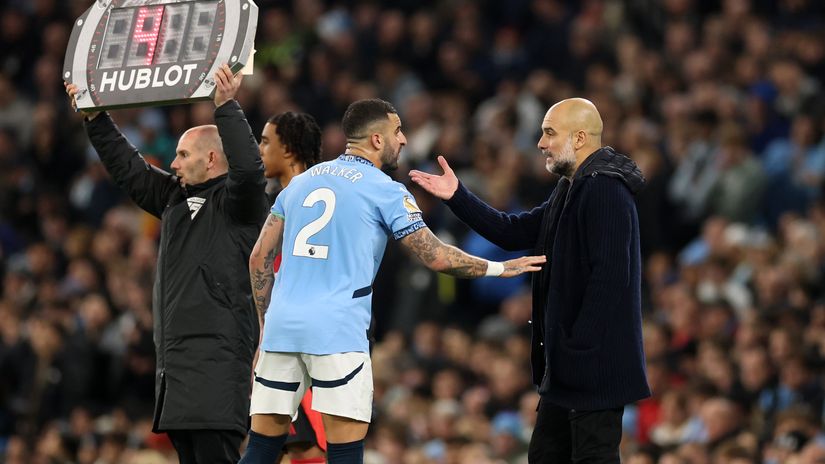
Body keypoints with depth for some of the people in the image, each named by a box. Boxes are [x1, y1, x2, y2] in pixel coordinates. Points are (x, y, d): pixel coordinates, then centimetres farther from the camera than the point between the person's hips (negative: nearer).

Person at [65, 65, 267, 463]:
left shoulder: (235, 200, -4)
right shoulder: (176, 196, 20)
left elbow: (248, 168, -24)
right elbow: (128, 168, 27)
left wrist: (226, 107, -26)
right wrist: (94, 119, 24)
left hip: (217, 355, -9)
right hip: (175, 353, 9)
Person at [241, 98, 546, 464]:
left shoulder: (300, 182, 18)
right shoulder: (385, 191, 1)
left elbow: (260, 257, 17)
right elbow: (436, 257, 1)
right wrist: (500, 268, 13)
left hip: (282, 325, 6)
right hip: (337, 331, -6)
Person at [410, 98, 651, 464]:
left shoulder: (605, 191, -17)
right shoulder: (571, 190, 17)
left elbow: (610, 278, -24)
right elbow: (514, 233, 19)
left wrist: (577, 350, -24)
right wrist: (457, 197, 12)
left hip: (595, 365, -11)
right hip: (566, 365, 11)